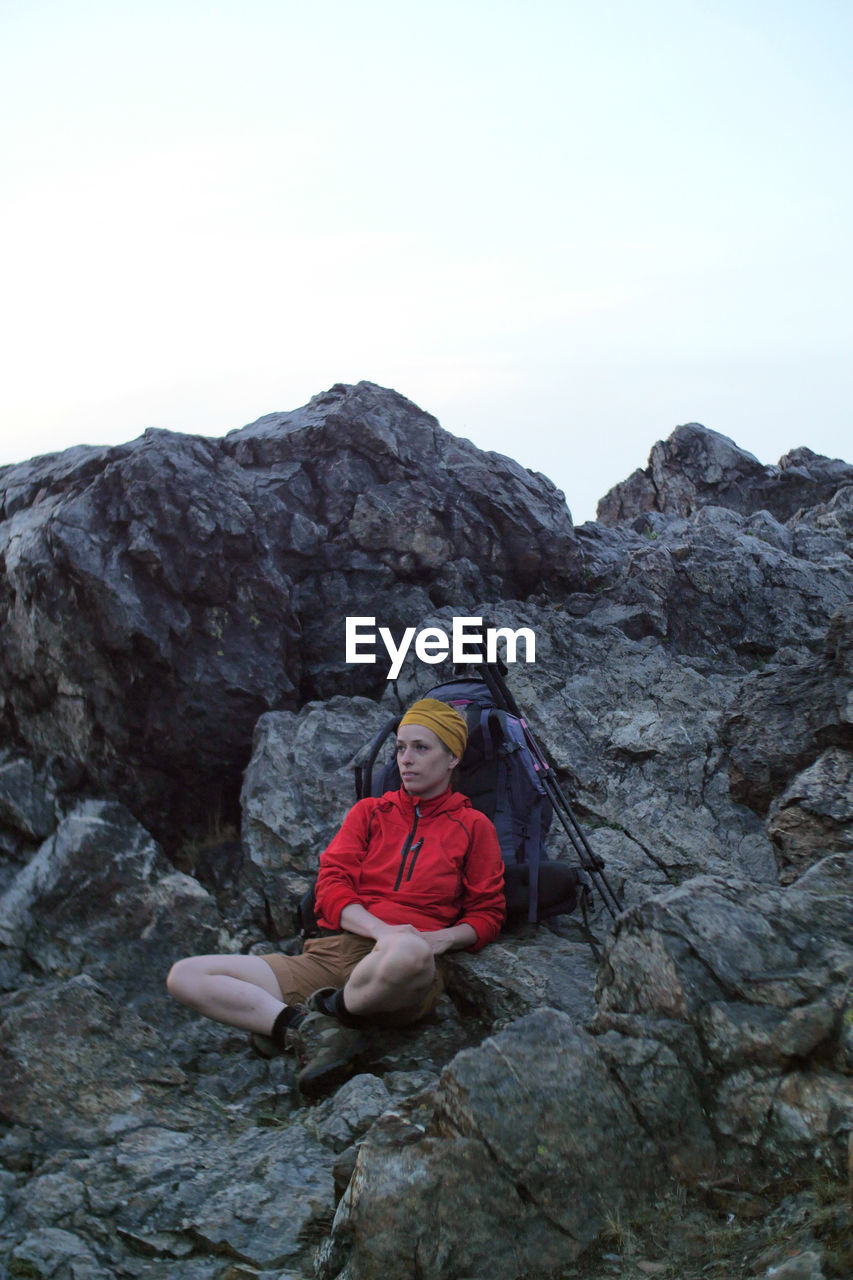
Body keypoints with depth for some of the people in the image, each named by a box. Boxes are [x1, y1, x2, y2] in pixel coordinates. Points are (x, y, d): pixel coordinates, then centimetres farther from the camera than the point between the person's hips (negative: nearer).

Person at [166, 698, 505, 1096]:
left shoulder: (473, 827, 15)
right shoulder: (368, 812, 21)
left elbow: (487, 914, 14)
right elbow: (331, 885, 8)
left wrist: (442, 938, -10)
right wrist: (381, 930, -13)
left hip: (402, 974, -3)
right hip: (328, 956, 4)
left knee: (409, 954, -46)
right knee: (185, 976, -14)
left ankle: (331, 1011, -17)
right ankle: (311, 1030, -26)